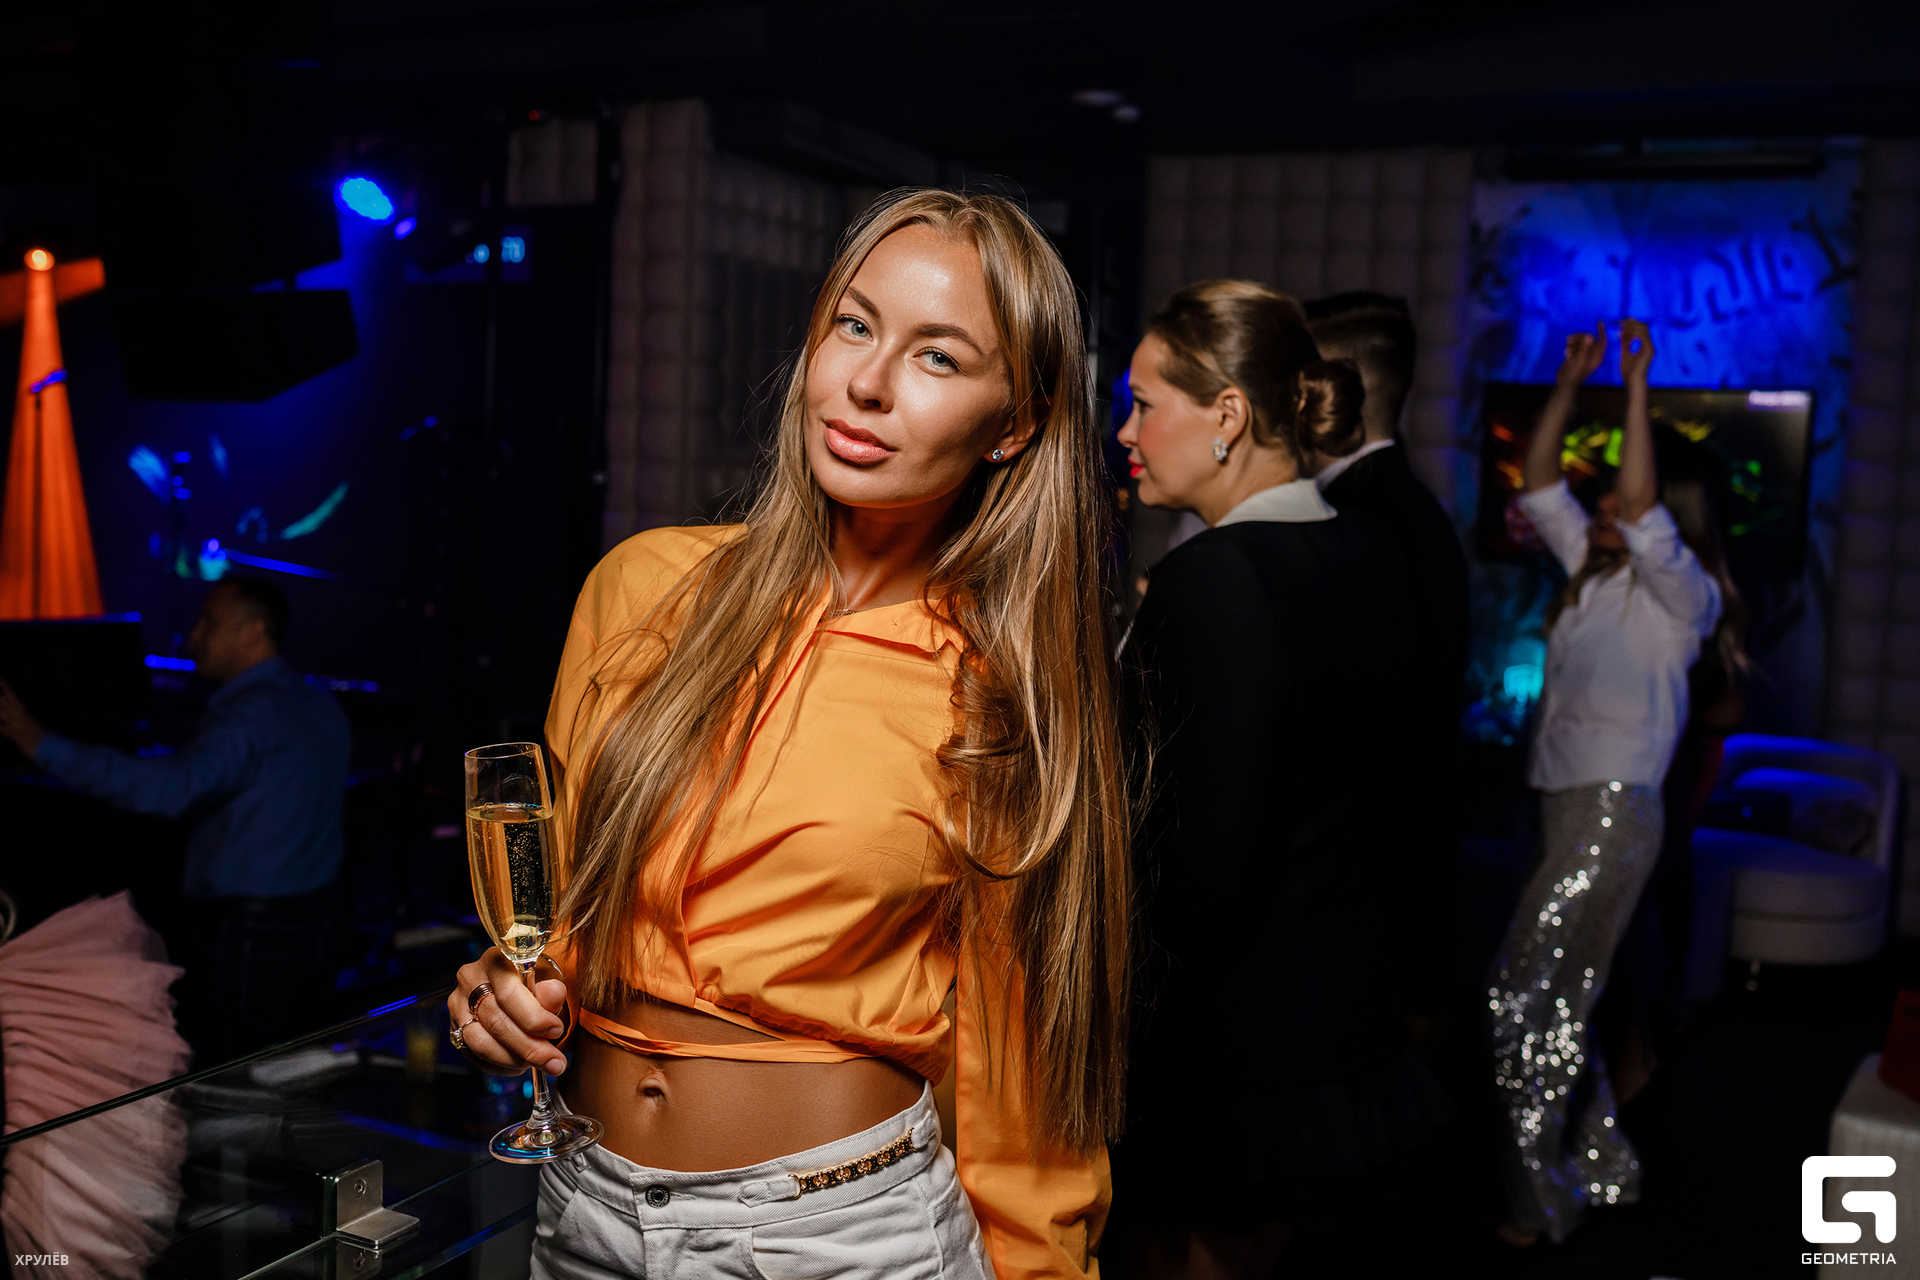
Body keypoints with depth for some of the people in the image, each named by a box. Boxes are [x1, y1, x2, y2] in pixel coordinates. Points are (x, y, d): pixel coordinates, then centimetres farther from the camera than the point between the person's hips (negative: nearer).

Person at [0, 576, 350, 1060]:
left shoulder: (253, 713, -17)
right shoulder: (320, 704, 13)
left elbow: (174, 788, -32)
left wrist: (44, 746, -32)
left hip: (245, 935, -9)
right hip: (313, 925, 9)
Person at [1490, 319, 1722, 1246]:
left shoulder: (1681, 595, -4)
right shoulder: (1591, 576, 16)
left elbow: (1639, 505, -20)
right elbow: (1539, 485, 14)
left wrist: (1636, 386, -18)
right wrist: (1569, 383, 7)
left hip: (1614, 813, -8)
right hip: (1564, 809, 8)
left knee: (1522, 995, -10)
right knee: (1559, 1004, 12)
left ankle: (1540, 1200, 0)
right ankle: (1603, 1169, 27)